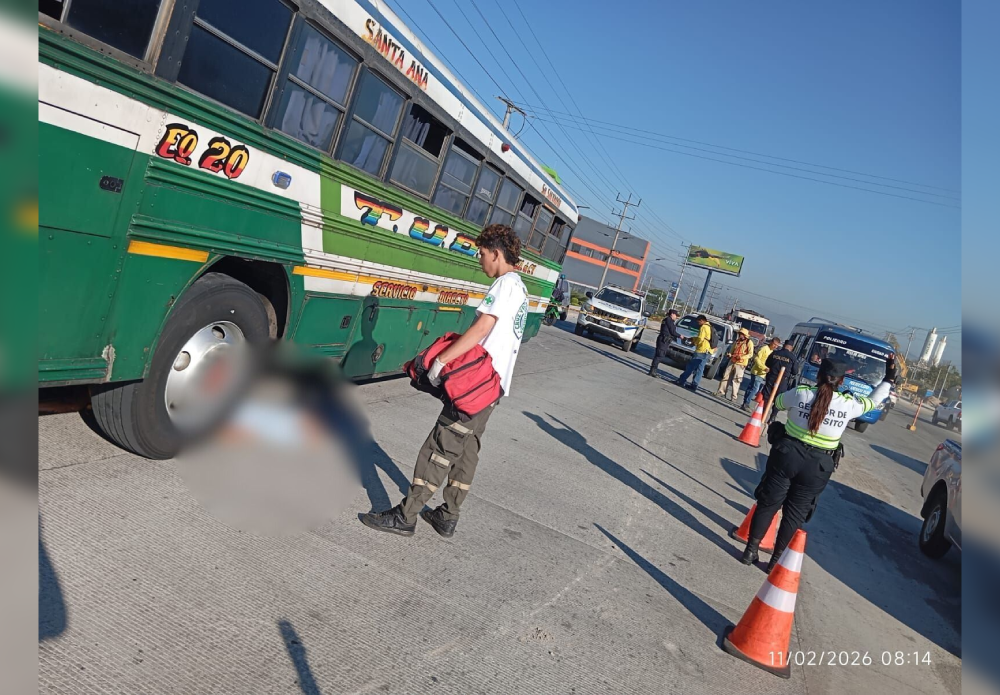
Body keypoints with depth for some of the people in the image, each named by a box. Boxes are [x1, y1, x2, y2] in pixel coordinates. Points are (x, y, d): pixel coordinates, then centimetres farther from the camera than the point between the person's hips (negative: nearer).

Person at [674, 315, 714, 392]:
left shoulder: (704, 327, -10)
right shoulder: (710, 328, 20)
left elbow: (700, 339, -17)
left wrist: (693, 339, 1)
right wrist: (694, 340, 14)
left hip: (701, 351, -9)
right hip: (708, 352, 9)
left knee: (690, 366, -3)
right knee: (699, 369, 8)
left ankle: (681, 381, 0)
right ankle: (694, 385, 8)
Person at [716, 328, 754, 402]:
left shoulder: (749, 342, -5)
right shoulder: (737, 341, 13)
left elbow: (750, 354, -10)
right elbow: (732, 350, 22)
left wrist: (742, 357, -25)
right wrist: (729, 354, -1)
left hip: (740, 364, -6)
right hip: (732, 362, 6)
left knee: (736, 380, -6)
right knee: (726, 377, 5)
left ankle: (734, 397, -2)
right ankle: (721, 392, 13)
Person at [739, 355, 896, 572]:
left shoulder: (800, 394, -6)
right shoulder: (848, 404, -5)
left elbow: (777, 402, 15)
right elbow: (873, 401, 15)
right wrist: (889, 379, 24)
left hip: (787, 455, 0)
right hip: (818, 466, 0)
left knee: (768, 503, 11)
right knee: (795, 513, 12)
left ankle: (751, 550, 17)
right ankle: (776, 559, 20)